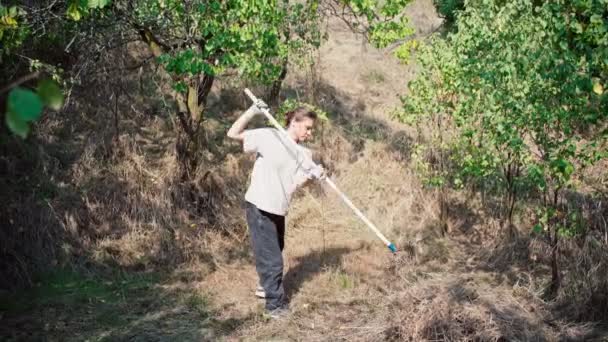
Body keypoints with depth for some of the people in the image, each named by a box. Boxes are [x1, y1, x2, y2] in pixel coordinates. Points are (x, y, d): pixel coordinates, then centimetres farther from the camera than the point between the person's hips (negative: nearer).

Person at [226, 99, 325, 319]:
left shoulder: (304, 153, 7)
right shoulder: (269, 137, -11)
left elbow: (297, 182, -1)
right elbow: (233, 134, -11)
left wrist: (313, 176, -21)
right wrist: (252, 111, -20)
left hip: (278, 210, 7)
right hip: (259, 208, -7)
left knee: (275, 253, 23)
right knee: (271, 259, -5)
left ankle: (266, 286, 46)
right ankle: (276, 305, 7)